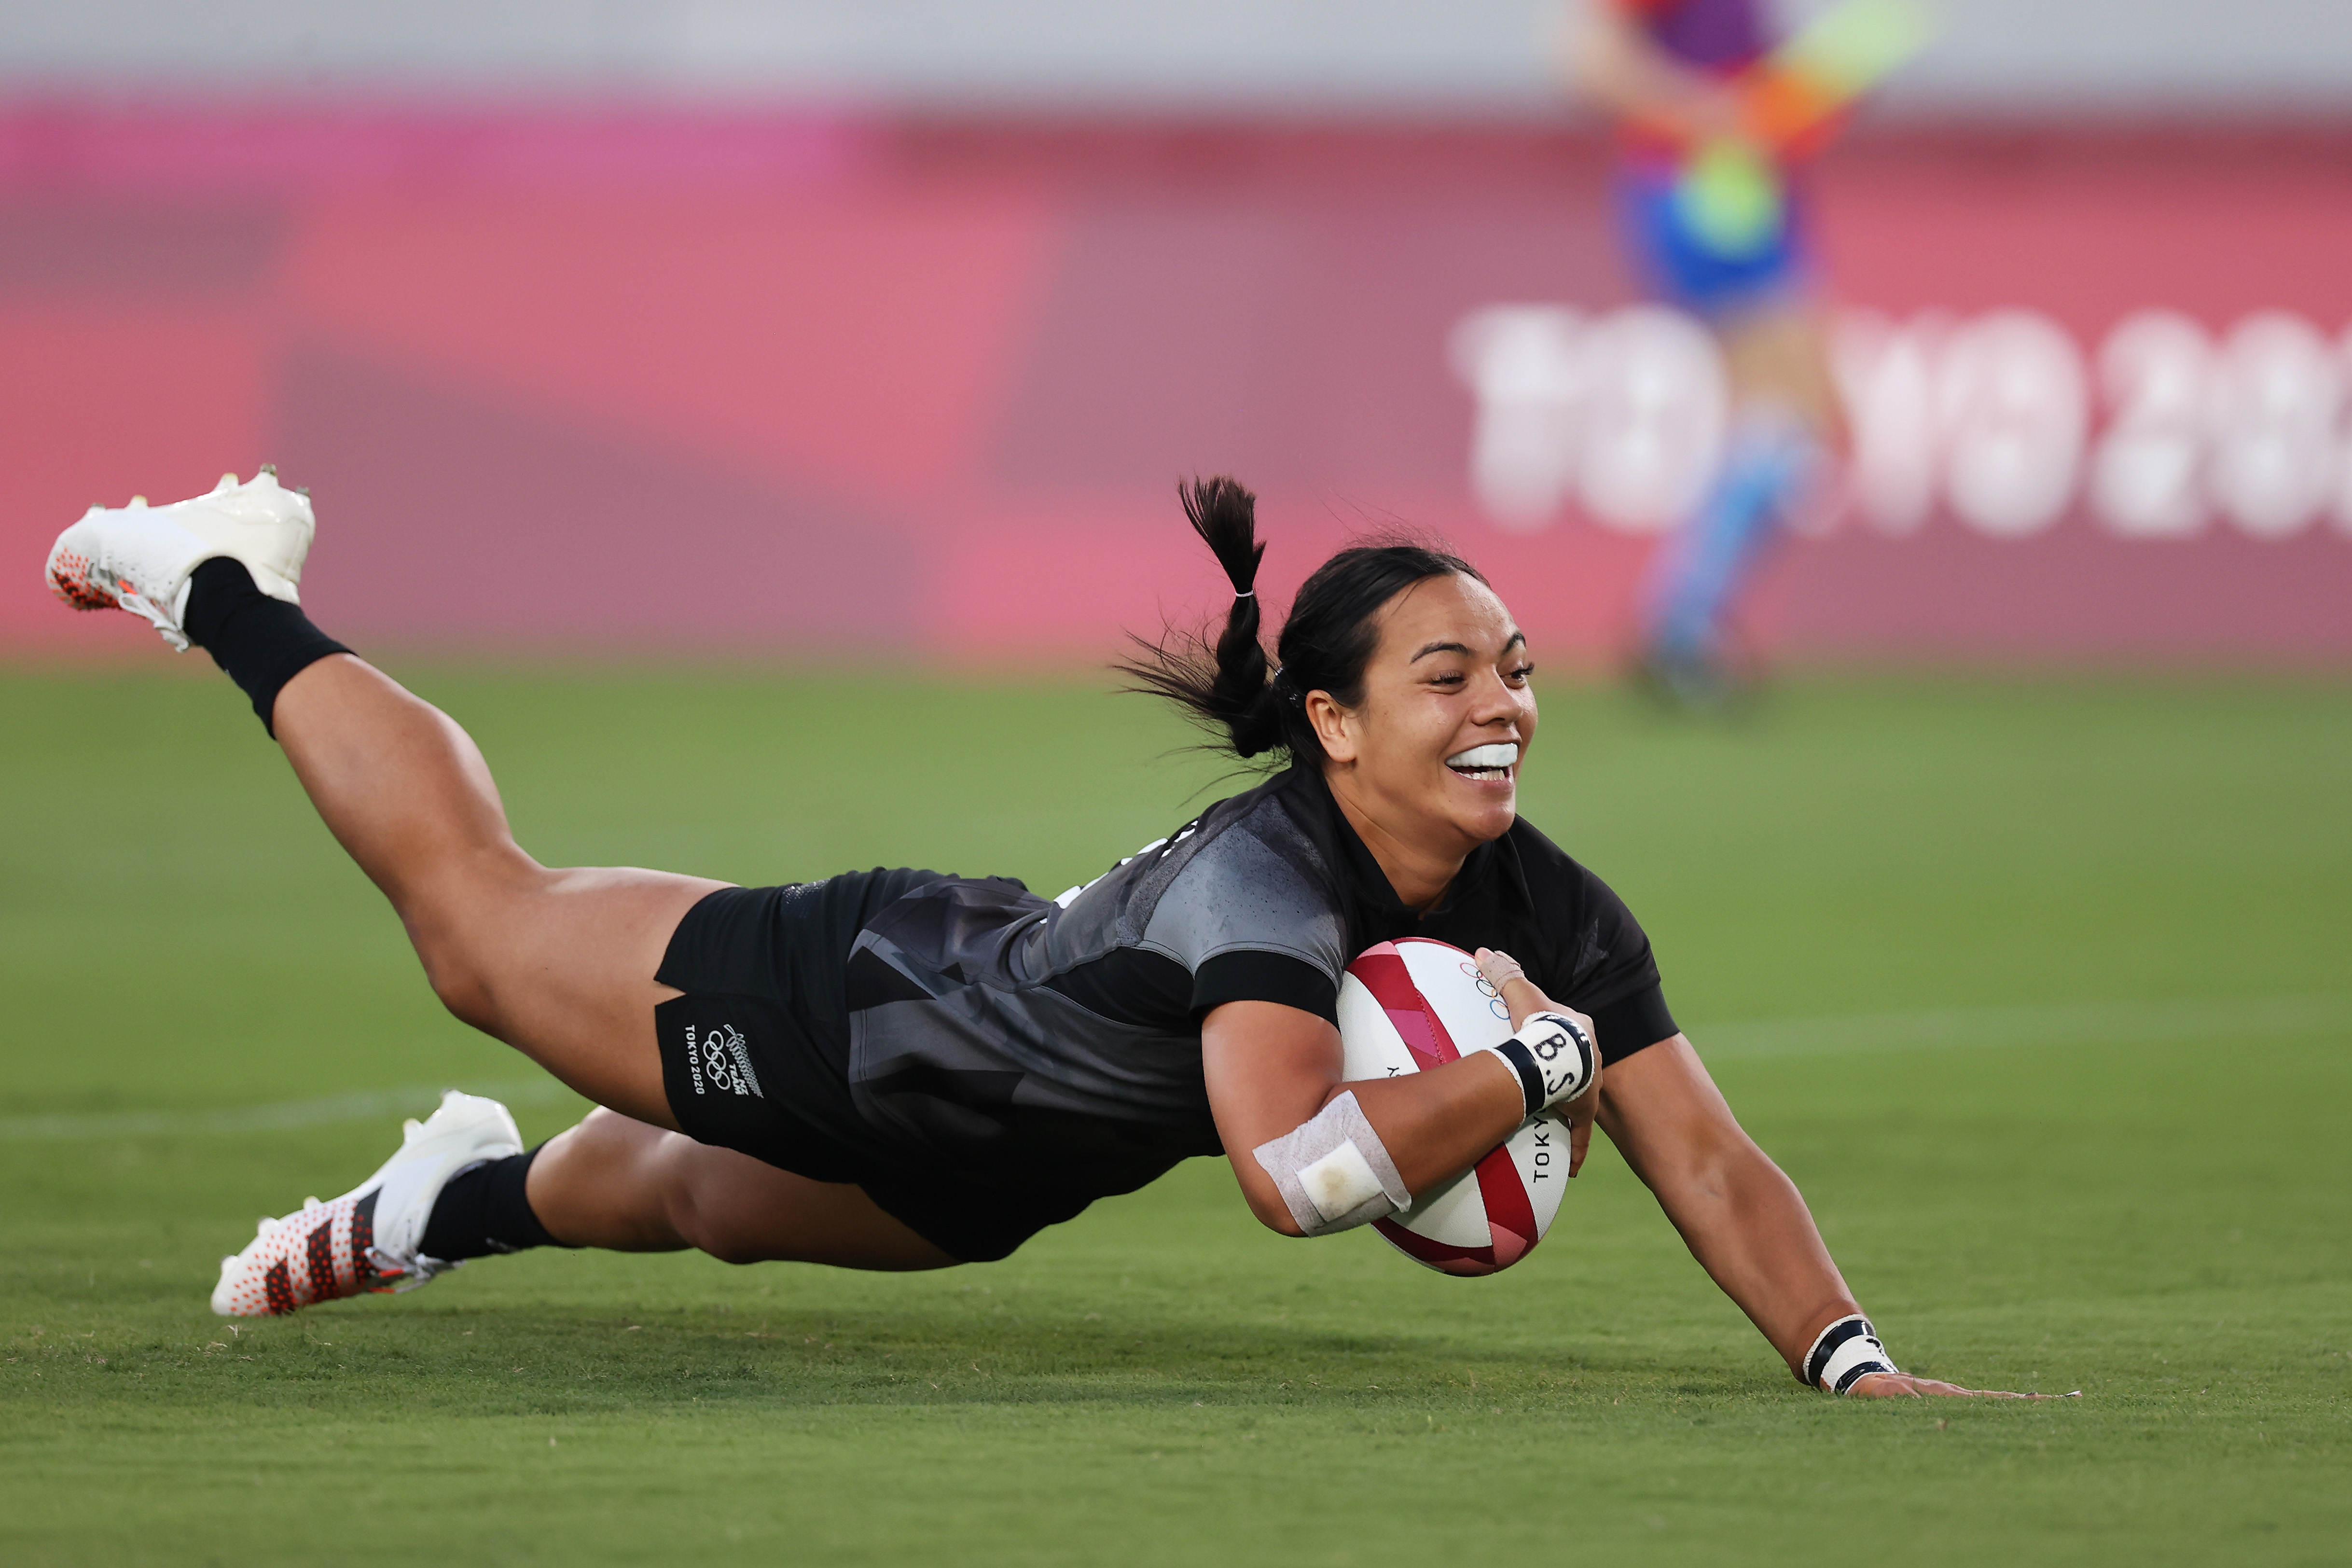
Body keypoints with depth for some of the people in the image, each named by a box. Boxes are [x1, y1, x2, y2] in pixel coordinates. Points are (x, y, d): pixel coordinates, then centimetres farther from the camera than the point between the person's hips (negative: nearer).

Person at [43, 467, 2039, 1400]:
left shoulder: (1553, 914, -24)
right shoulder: (1260, 871, -43)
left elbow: (1709, 1163, -24)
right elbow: (1297, 1166, -58)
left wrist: (1853, 1360, -38)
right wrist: (1530, 1062, -48)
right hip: (852, 1009, -6)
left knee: (709, 1203, 36)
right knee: (480, 912, 19)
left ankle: (462, 1201, 68)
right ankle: (231, 595, 42)